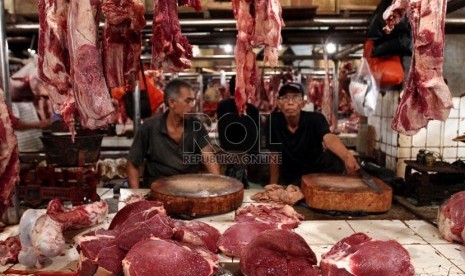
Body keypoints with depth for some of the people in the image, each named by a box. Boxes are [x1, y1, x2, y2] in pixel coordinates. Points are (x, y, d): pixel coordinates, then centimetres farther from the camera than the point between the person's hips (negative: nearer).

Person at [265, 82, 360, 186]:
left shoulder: (315, 119, -19)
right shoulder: (273, 121, -14)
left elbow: (329, 138, -40)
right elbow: (274, 154, -6)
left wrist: (347, 156, -61)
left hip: (316, 173, -1)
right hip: (289, 179, 2)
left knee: (336, 159, -27)